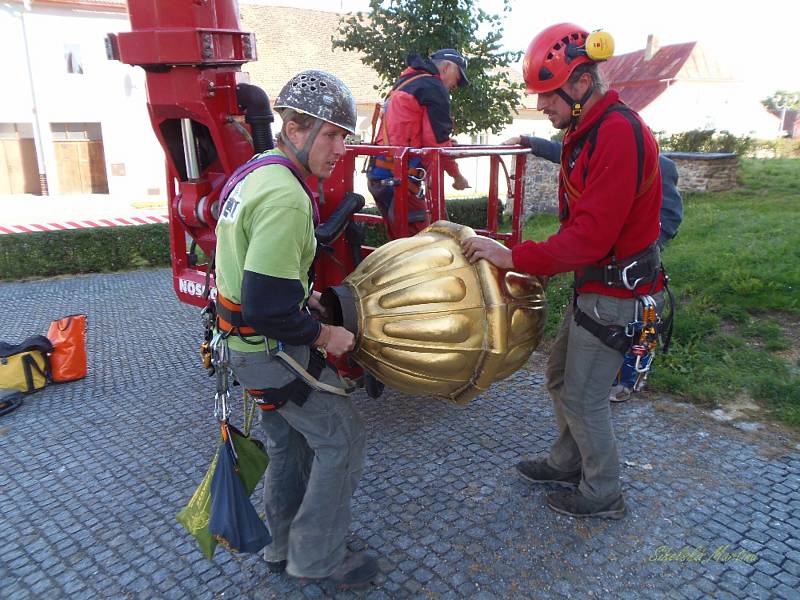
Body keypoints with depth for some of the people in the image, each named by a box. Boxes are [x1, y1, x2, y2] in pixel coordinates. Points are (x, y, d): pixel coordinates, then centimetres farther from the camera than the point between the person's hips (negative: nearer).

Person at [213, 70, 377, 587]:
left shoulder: (258, 173, 6)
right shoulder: (286, 197, -27)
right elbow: (267, 308, -30)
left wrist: (305, 296, 12)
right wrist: (323, 335, -16)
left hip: (249, 344, 10)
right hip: (274, 350, -10)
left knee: (291, 442, 23)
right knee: (342, 437, 5)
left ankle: (286, 548, 40)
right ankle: (317, 558, 21)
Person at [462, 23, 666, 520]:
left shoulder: (619, 134, -24)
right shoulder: (586, 131, 8)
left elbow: (591, 235, -29)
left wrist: (515, 258, -26)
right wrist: (548, 264, 6)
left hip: (617, 292, -10)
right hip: (592, 284, 10)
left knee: (583, 398, 3)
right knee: (561, 377, 20)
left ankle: (603, 496, 25)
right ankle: (567, 464, 40)